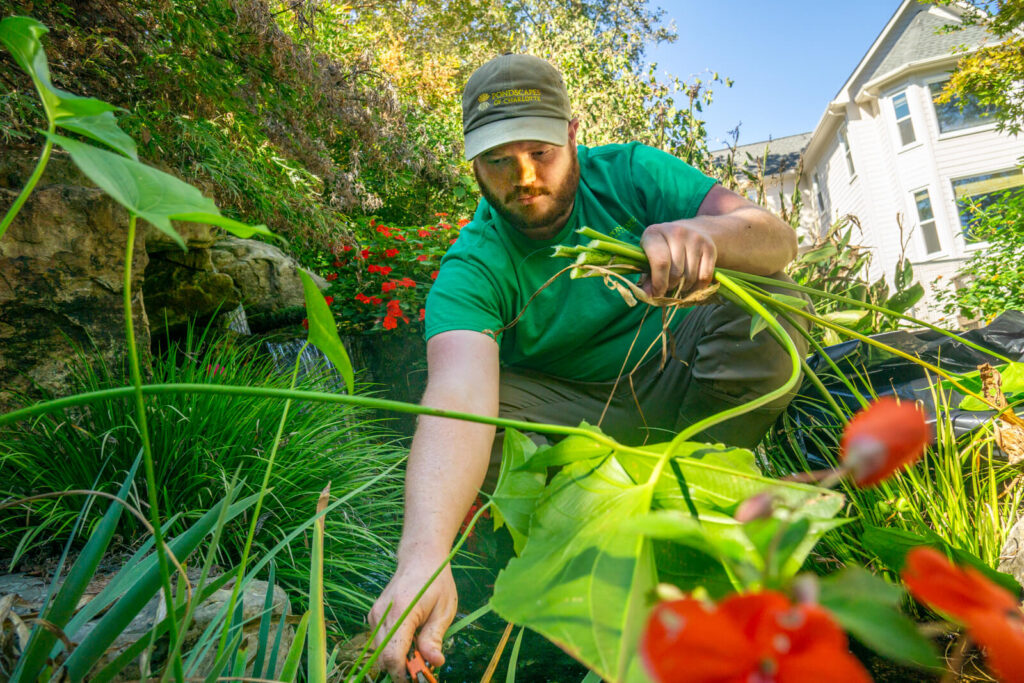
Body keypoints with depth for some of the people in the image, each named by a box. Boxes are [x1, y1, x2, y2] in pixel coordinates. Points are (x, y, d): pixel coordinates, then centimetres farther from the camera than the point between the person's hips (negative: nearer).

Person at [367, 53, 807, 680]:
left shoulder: (627, 174, -10)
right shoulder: (473, 269, -18)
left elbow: (779, 240, -17)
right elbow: (459, 393, -37)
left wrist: (703, 233, -42)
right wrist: (423, 554, -53)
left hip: (675, 379, 2)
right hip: (577, 413, -1)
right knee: (483, 408, -28)